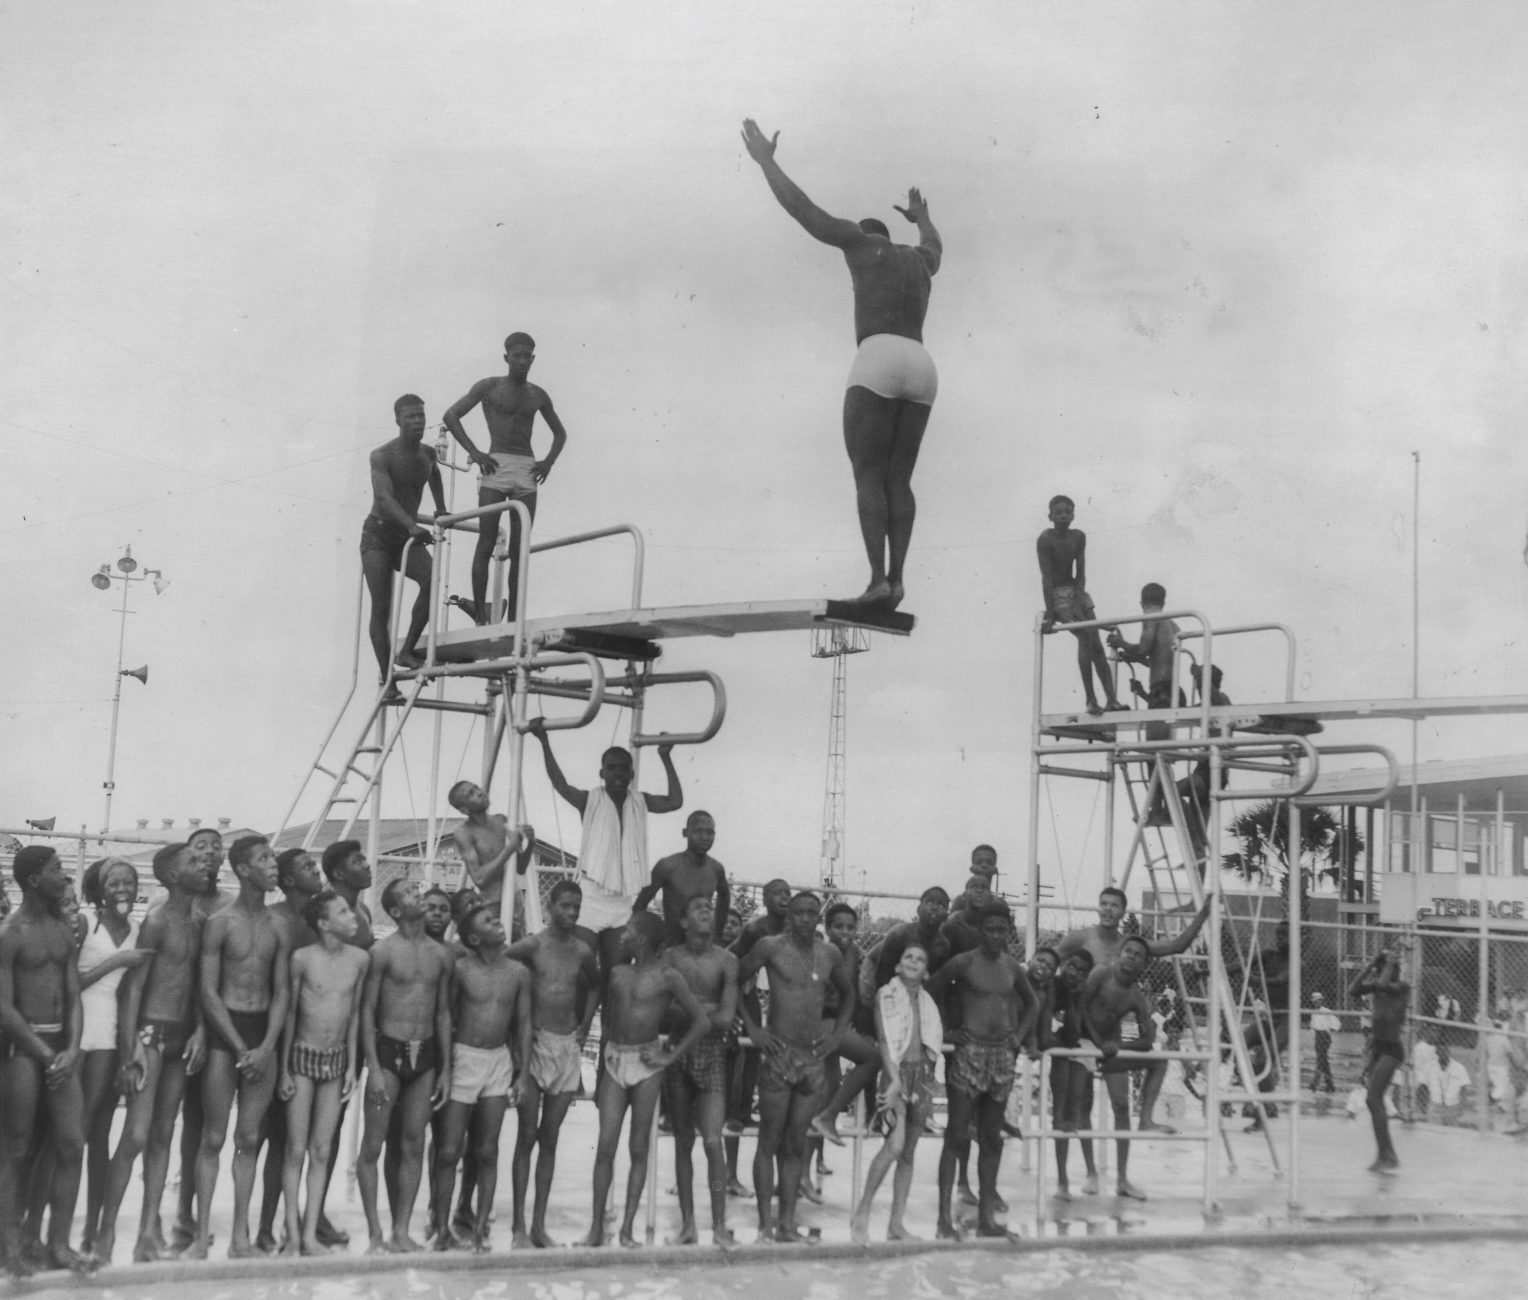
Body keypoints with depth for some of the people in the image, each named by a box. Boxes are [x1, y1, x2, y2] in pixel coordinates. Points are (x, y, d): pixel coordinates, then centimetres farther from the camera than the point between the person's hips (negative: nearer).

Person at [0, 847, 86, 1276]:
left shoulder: (63, 929, 11)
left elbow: (74, 996, 10)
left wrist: (71, 1049, -4)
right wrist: (45, 1055, -12)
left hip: (61, 1046, 6)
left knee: (72, 1144, 2)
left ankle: (58, 1242, 9)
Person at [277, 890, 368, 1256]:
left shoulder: (359, 959, 0)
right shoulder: (303, 958, -10)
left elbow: (355, 1013, 8)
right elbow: (289, 1013, -3)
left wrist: (352, 1065, 7)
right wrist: (284, 1070, -3)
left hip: (336, 1060, 3)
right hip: (303, 1057, -3)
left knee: (321, 1152, 5)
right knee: (296, 1149, -1)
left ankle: (311, 1234, 8)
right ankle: (293, 1234, 5)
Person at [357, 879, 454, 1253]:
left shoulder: (441, 955, 7)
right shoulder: (383, 952, -6)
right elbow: (367, 1009, -5)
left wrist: (445, 1069, 9)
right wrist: (374, 1068, -11)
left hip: (425, 1056, 4)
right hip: (389, 1052, -4)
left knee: (414, 1145, 6)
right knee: (372, 1145, -2)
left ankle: (401, 1231, 13)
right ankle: (376, 1233, 6)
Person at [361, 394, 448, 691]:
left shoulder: (428, 454, 2)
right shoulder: (381, 457, -16)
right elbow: (384, 497, -32)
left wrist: (441, 508, 27)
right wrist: (412, 525, -46)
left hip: (407, 538, 5)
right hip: (378, 536, -4)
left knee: (432, 579, -24)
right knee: (381, 608, -11)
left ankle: (407, 650, -16)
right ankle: (386, 680, -11)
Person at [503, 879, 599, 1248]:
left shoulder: (583, 952, 7)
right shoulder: (531, 946, -6)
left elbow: (595, 987, 24)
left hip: (568, 1048, 4)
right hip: (535, 1043, -4)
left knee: (550, 1138, 7)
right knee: (527, 1137, -2)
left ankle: (539, 1225, 12)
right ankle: (519, 1226, 2)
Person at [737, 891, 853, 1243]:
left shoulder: (829, 953, 8)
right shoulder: (770, 947, -5)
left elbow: (847, 993, 24)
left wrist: (837, 1033, 11)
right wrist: (753, 1027, -4)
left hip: (815, 1057, 4)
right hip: (779, 1054, -4)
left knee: (796, 1144, 7)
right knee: (770, 1141, 0)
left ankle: (788, 1223, 11)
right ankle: (766, 1224, 5)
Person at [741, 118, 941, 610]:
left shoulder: (862, 240, 15)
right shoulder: (920, 259, 31)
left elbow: (801, 209, 14)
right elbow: (936, 246, 58)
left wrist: (765, 159, 25)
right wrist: (922, 217, 79)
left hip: (878, 360, -6)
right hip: (921, 368, 6)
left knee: (868, 475, -8)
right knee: (898, 481, 4)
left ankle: (877, 579, -21)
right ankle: (895, 579, -11)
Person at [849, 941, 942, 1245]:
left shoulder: (928, 1001, 14)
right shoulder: (886, 994, 0)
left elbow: (934, 1043, 17)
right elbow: (884, 1040, -8)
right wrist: (895, 1080, -17)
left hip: (923, 1075, 5)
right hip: (896, 1072, -5)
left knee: (908, 1153, 5)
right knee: (895, 1144, -21)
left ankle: (896, 1223, 8)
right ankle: (862, 1212, -11)